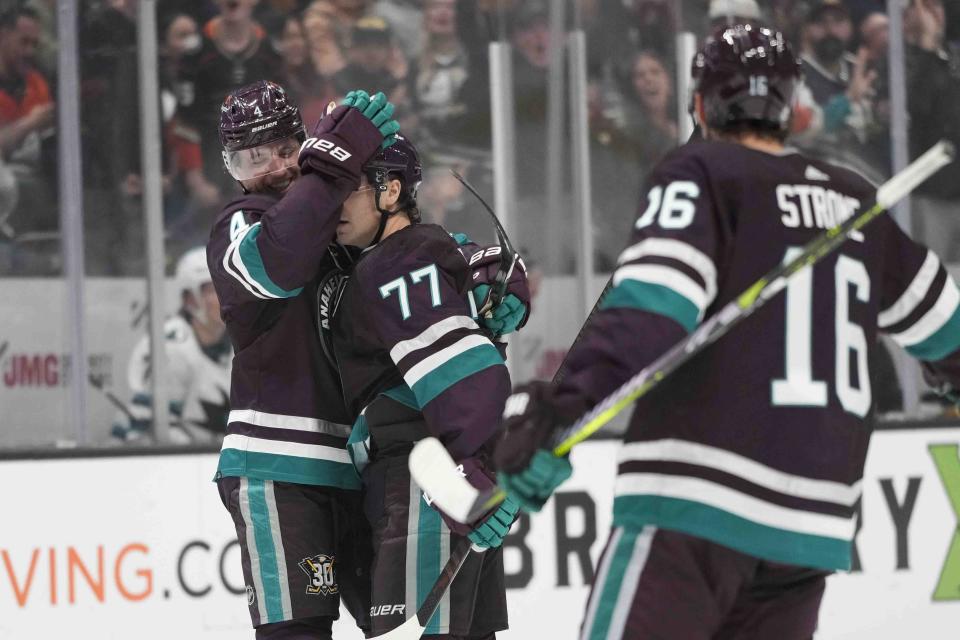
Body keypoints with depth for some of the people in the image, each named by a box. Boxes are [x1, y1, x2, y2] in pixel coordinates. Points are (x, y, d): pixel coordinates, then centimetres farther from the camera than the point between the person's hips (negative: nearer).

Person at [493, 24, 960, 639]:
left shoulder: (701, 174, -1)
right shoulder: (858, 203, 17)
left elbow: (654, 300, -18)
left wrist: (567, 403, -28)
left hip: (697, 502, -6)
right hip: (814, 517, 6)